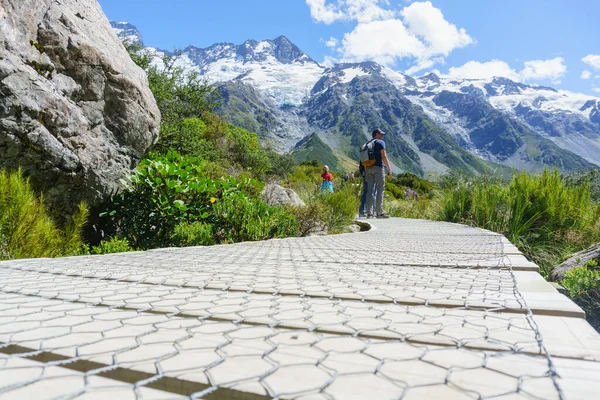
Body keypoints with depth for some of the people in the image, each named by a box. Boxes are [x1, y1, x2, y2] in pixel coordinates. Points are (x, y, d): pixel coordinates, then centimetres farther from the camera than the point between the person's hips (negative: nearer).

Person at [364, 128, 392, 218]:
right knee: (380, 190, -5)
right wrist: (389, 169, -9)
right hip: (378, 167, -6)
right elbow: (384, 156, -10)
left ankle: (369, 212, 5)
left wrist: (365, 172, 19)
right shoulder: (380, 142, 0)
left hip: (368, 168, 6)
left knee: (370, 190, 6)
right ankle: (379, 212, -9)